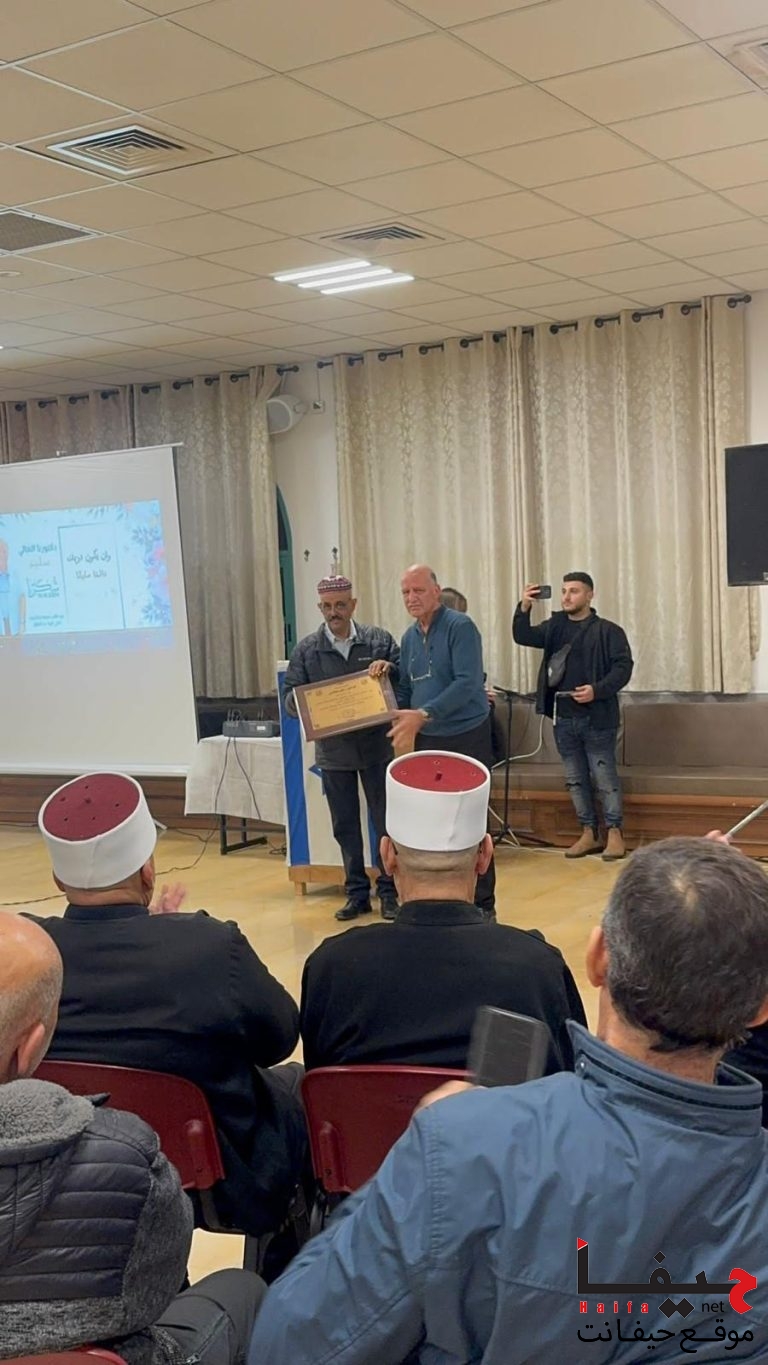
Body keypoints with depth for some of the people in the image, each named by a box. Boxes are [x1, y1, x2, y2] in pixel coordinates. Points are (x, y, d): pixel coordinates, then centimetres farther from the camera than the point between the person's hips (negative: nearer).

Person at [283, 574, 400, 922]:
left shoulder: (379, 639, 0)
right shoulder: (306, 649, 2)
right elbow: (290, 697, 1)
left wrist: (390, 670, -17)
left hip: (377, 746, -1)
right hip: (333, 750, 1)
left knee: (386, 821, 5)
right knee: (345, 826, 10)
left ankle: (388, 890, 17)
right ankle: (357, 892, 22)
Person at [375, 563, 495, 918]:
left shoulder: (460, 626, -12)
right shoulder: (409, 636, 10)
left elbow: (468, 683, -21)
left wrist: (424, 714, -27)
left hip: (466, 736, -6)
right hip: (426, 740, 6)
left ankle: (482, 905, 9)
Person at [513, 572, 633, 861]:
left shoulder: (608, 630, -4)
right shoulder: (554, 626, 11)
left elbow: (623, 667, -8)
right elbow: (522, 637, 0)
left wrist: (597, 690, -22)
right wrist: (524, 608, -16)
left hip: (597, 717, -5)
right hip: (563, 717, 5)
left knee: (605, 777, -1)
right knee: (575, 779, 11)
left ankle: (614, 833, 9)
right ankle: (589, 833, 20)